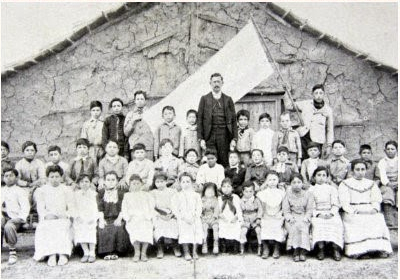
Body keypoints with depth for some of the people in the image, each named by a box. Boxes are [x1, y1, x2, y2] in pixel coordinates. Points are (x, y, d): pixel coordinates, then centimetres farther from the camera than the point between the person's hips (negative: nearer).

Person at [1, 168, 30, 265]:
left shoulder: (20, 191, 7)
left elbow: (25, 208, -2)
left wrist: (20, 219, -15)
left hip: (16, 218, -3)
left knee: (9, 226, -36)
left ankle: (12, 251, -21)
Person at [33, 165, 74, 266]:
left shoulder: (67, 190, 18)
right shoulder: (41, 190, 16)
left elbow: (71, 208, 9)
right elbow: (40, 208, 5)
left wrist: (66, 215, -12)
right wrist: (46, 215, -16)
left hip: (63, 219, 0)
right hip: (47, 220, 0)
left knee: (62, 227, -34)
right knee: (47, 228, -34)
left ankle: (63, 254, -47)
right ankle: (51, 254, -46)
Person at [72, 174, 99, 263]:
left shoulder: (93, 193, 9)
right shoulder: (76, 194, 14)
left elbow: (95, 207, 3)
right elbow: (74, 207, 9)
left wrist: (93, 218, -10)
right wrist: (77, 216, -7)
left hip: (91, 217, -2)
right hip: (80, 218, 2)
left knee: (91, 229, -26)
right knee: (79, 229, -23)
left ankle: (92, 253, -16)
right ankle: (86, 252, -12)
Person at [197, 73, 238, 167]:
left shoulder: (228, 99, 10)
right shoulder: (204, 99, 8)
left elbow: (233, 120, 8)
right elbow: (199, 119, 5)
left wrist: (234, 139, -1)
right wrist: (201, 138, -4)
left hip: (224, 136, 1)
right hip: (209, 136, -1)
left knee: (225, 163, 0)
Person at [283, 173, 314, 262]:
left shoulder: (307, 194, 7)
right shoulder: (288, 194, 7)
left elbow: (310, 209, 2)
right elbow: (285, 209, 2)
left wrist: (306, 218, -14)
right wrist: (290, 217, -14)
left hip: (303, 217, 0)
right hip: (292, 218, 0)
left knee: (303, 226, -30)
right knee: (294, 227, -31)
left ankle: (303, 252, -27)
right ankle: (295, 250, -27)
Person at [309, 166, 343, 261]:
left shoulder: (332, 189, 16)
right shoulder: (311, 189, 13)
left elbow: (336, 204, 8)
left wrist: (331, 213, -11)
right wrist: (318, 214, -13)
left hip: (331, 213, 1)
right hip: (317, 214, -1)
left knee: (336, 222, -30)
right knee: (317, 223, -32)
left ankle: (336, 248, -30)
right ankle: (320, 248, -32)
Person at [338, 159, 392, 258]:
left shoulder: (371, 184, 22)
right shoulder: (345, 184, 10)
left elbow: (376, 200, 13)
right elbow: (344, 202, 0)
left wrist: (374, 209, -9)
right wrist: (353, 211, -16)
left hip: (370, 212, 3)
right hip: (353, 213, -3)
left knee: (378, 219, -27)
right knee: (359, 221, -32)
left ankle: (381, 249, -30)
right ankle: (360, 251, -35)